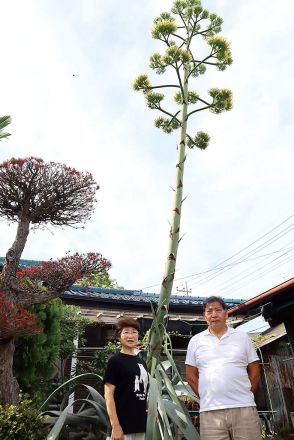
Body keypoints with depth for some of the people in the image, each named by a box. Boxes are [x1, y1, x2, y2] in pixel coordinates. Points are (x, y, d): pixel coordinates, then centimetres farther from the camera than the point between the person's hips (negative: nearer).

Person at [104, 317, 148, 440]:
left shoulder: (141, 362, 12)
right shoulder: (115, 361, -9)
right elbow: (108, 394, -13)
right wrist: (115, 425, -18)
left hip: (140, 425, 7)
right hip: (122, 426, -7)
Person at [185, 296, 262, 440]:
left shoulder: (242, 337, 6)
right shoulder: (195, 341, 6)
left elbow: (254, 371, 10)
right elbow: (191, 375, 10)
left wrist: (246, 395, 4)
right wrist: (206, 397, 4)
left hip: (244, 408, 0)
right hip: (210, 411, 0)